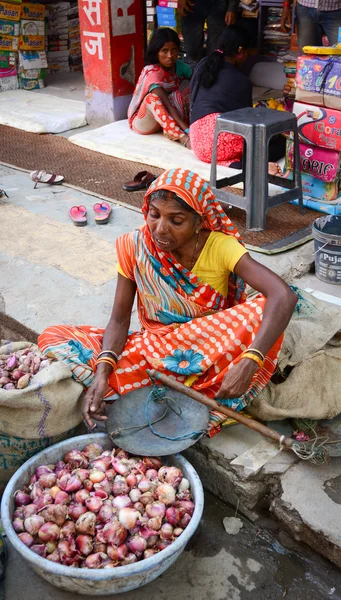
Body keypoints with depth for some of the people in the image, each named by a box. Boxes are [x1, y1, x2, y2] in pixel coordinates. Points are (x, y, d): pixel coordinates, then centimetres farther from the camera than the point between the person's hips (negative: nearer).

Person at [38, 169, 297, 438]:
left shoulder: (220, 246, -19)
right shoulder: (134, 246, -13)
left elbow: (285, 296, -32)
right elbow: (119, 319, -10)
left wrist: (248, 363, -45)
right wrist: (103, 372, -29)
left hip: (211, 352, -2)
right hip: (153, 349, 2)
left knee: (265, 312, -31)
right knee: (54, 337, -14)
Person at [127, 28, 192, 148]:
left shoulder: (179, 66, -3)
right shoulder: (152, 73, -24)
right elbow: (167, 104, -34)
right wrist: (186, 129, -44)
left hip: (165, 120, 6)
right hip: (143, 122, -6)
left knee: (186, 84, -11)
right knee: (152, 98, -36)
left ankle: (173, 133, -27)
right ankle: (183, 137, -44)